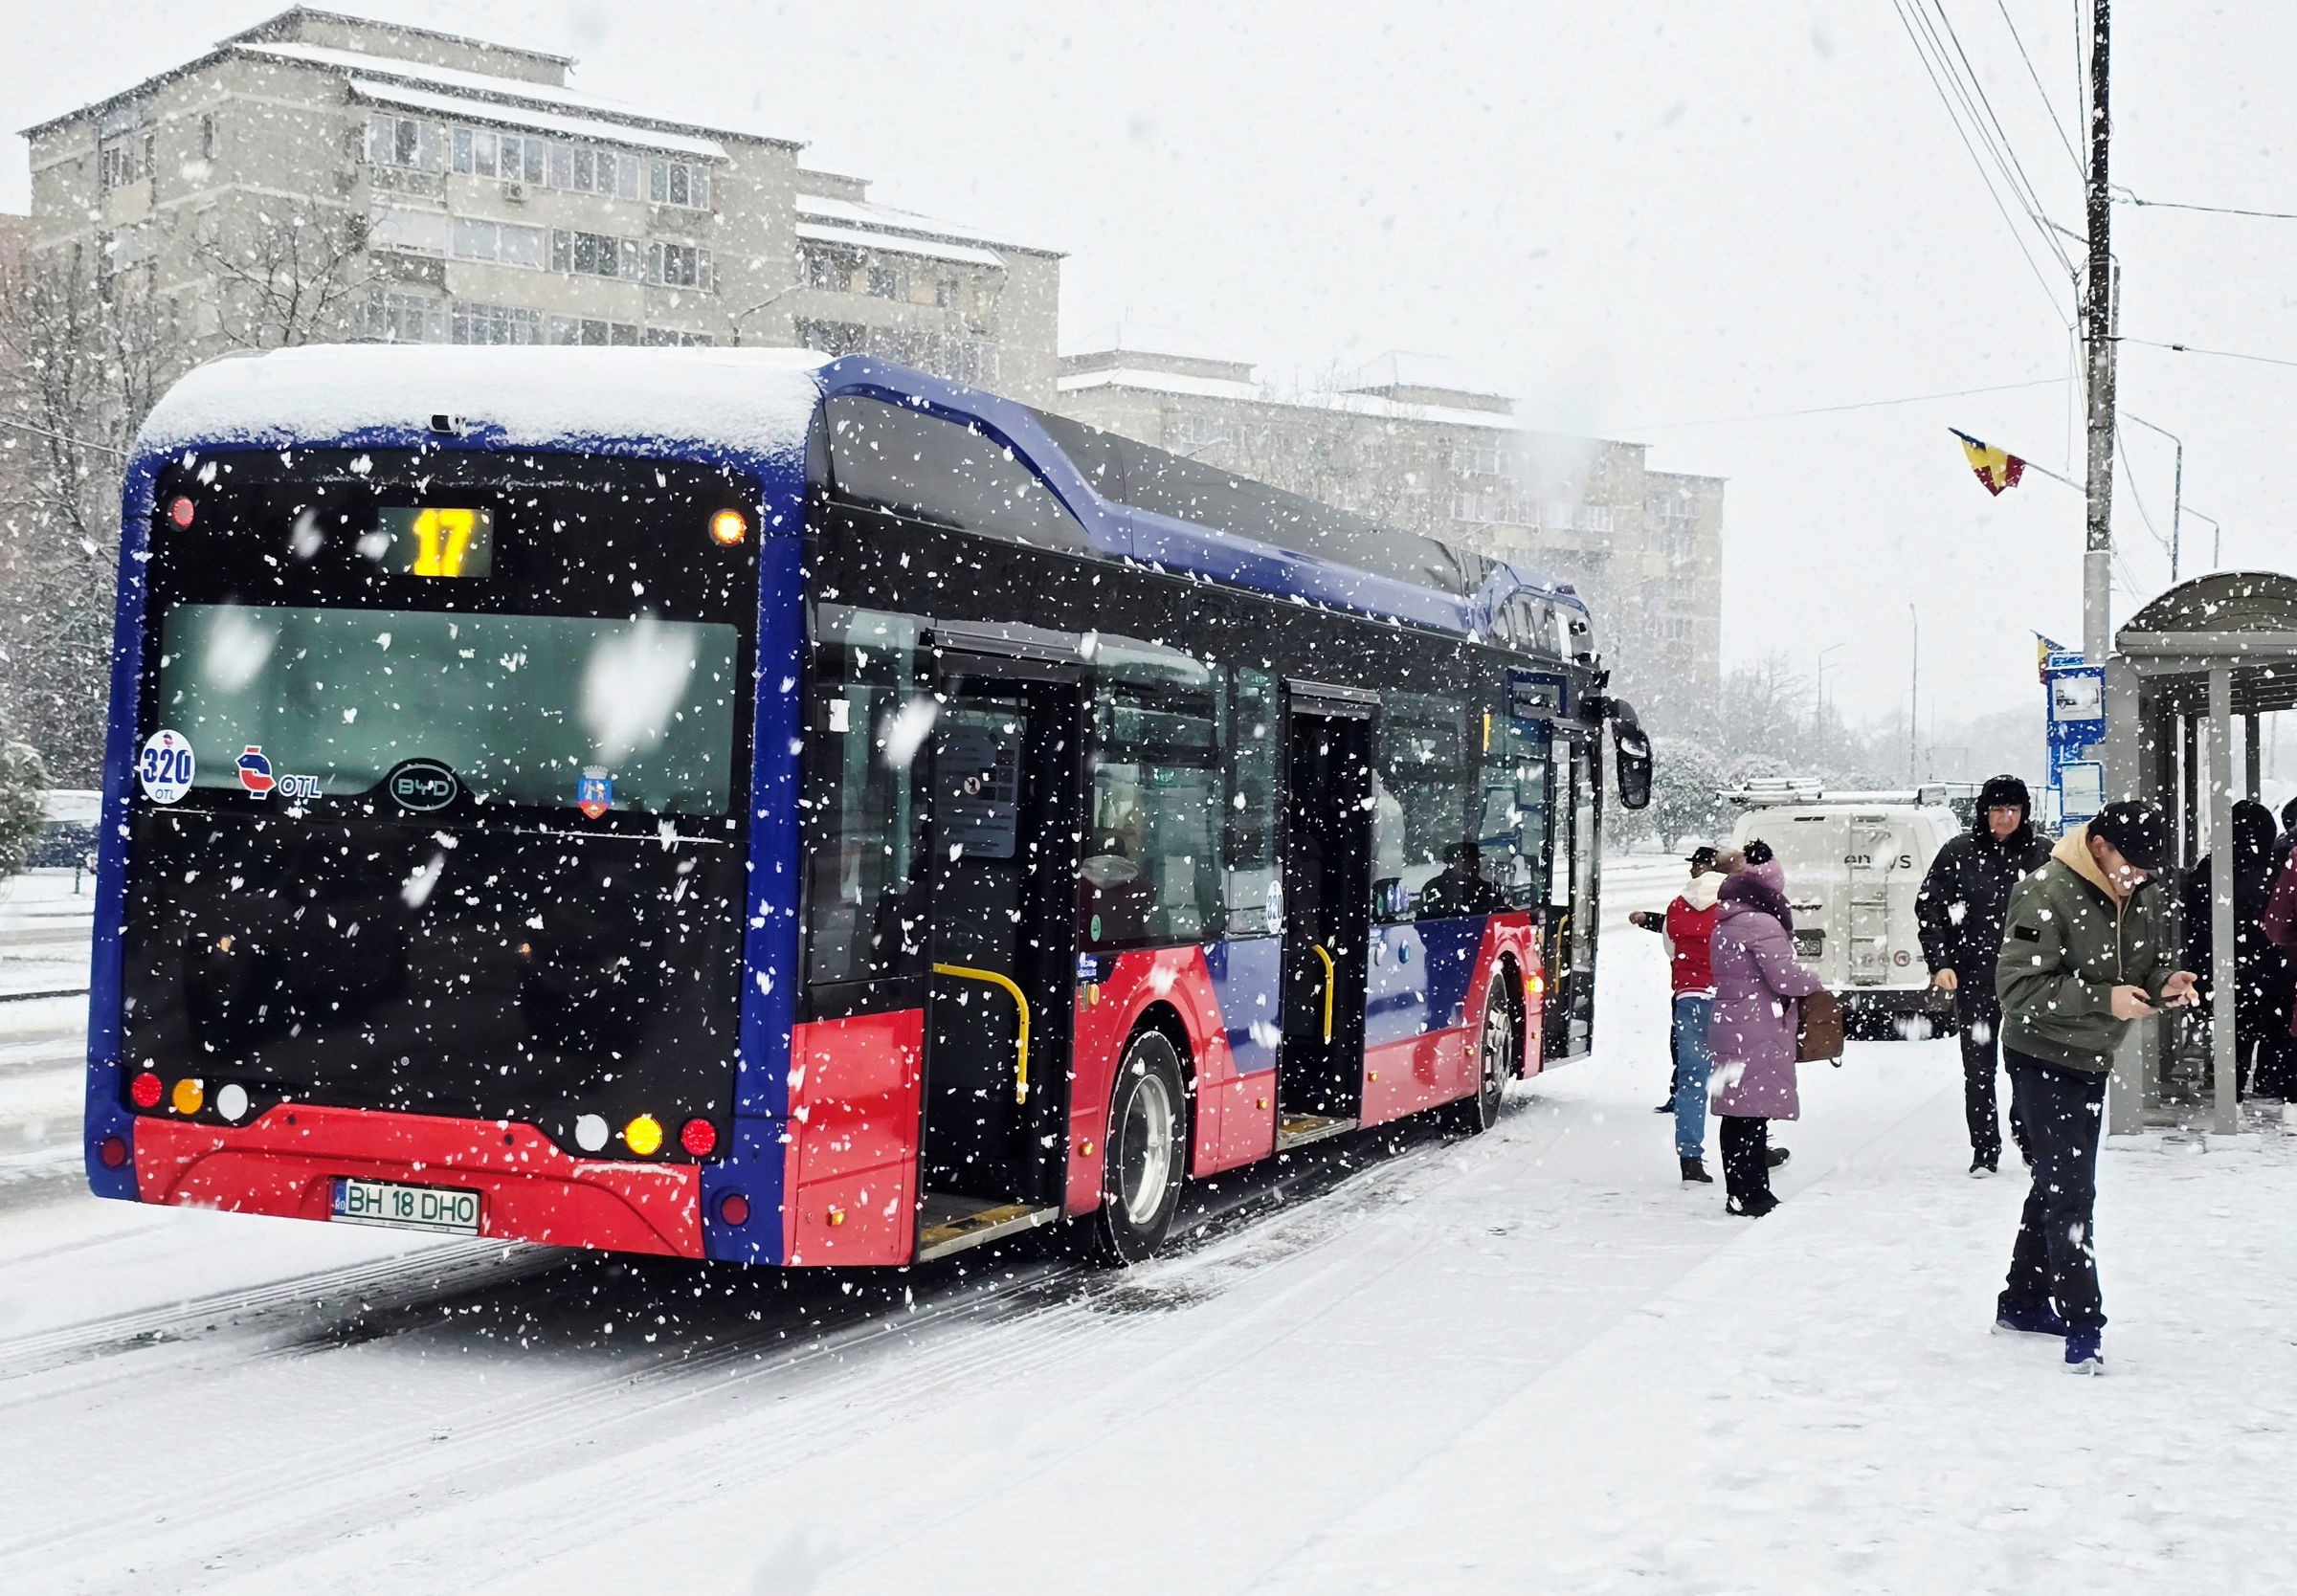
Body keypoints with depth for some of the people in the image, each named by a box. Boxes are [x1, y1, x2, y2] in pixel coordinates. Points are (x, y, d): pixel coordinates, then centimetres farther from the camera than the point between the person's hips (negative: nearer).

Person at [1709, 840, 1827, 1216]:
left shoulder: (1725, 923, 16)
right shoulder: (1762, 924, -14)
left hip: (1728, 1024, 9)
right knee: (1754, 1109, -7)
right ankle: (1750, 1194, -6)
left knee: (1737, 1113, 11)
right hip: (1759, 1030, -9)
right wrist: (1813, 982, 3)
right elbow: (1785, 977, -17)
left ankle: (1740, 1192, 17)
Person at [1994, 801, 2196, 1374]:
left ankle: (2022, 1303, 31)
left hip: (2092, 1060, 8)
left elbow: (2155, 959, 11)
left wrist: (2166, 982, -13)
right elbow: (2018, 987, -25)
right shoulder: (2045, 894, -23)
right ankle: (2082, 1326, -9)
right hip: (2042, 1060, -8)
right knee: (2070, 1188, -12)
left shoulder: (2144, 898, 1)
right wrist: (2103, 999, -31)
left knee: (2059, 1182, 17)